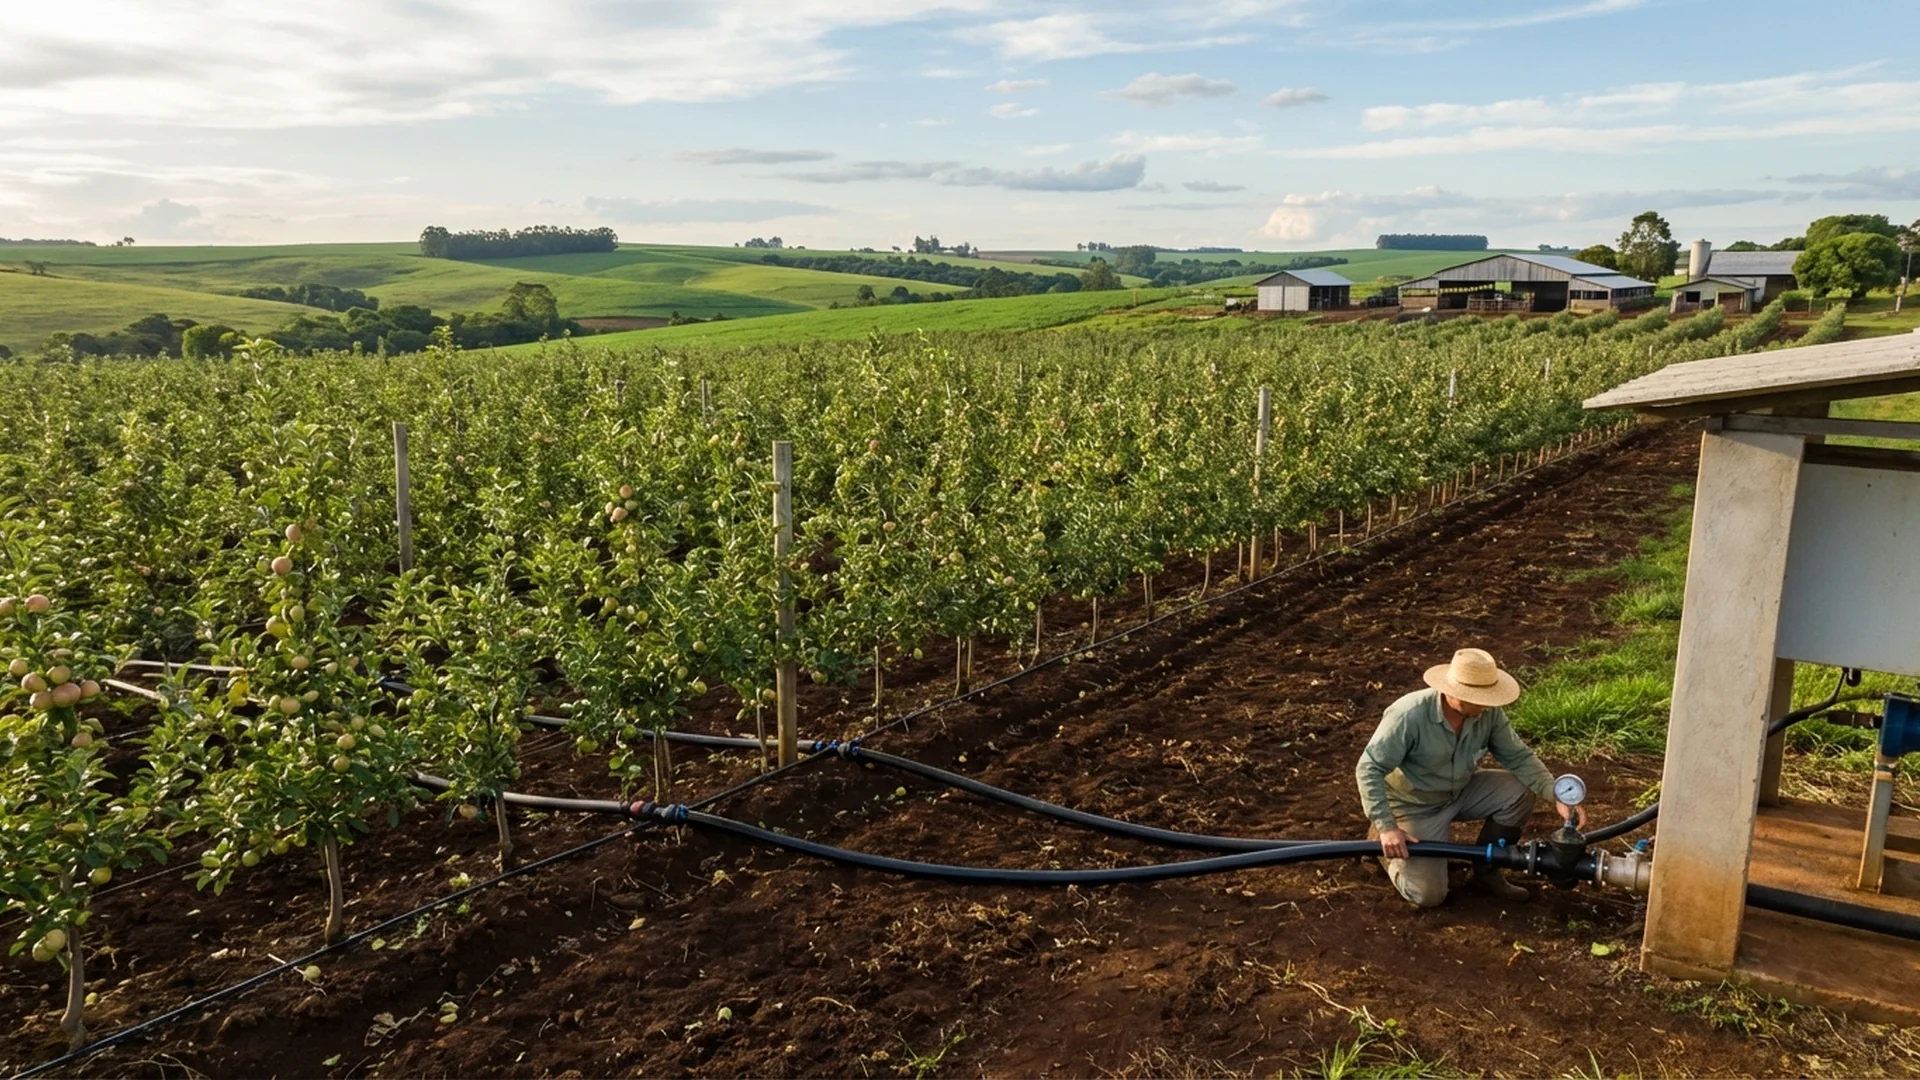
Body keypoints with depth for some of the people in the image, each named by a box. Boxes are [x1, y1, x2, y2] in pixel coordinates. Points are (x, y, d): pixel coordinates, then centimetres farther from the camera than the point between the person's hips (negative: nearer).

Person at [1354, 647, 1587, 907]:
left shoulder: (1489, 712, -17)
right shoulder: (1410, 715, -33)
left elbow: (1519, 756, -8)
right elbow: (1368, 769, -29)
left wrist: (1557, 796, -22)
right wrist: (1387, 827, -33)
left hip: (1460, 792, 6)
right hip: (1414, 805, -5)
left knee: (1519, 791, -16)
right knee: (1428, 894, -15)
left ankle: (1487, 871, 4)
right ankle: (1385, 843, 15)